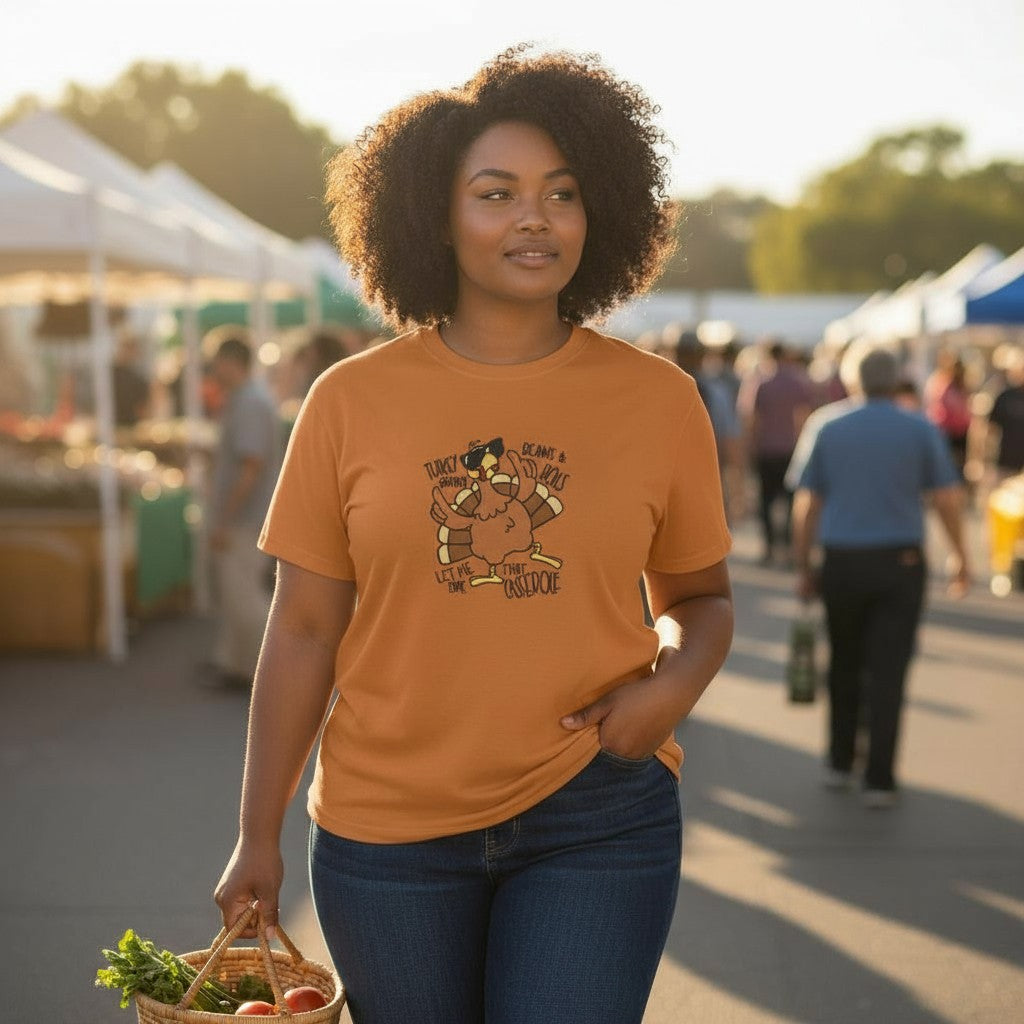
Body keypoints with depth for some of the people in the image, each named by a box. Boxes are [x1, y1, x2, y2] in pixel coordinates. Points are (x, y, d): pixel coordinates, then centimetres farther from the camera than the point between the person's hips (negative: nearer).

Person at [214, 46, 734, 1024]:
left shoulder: (659, 401, 0)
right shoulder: (351, 402, -2)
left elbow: (700, 598, 11)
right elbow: (303, 631, 1)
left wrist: (674, 681, -11)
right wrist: (257, 837, 1)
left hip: (596, 822, 0)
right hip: (385, 828, 1)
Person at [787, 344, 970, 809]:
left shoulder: (824, 425, 2)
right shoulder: (920, 429, 0)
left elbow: (806, 504, 1)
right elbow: (946, 497, -1)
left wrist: (803, 567, 7)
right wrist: (960, 557, 11)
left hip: (842, 562, 1)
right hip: (901, 562, -1)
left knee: (844, 665, 18)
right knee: (888, 670, 1)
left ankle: (839, 762, 25)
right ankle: (879, 779, 0)